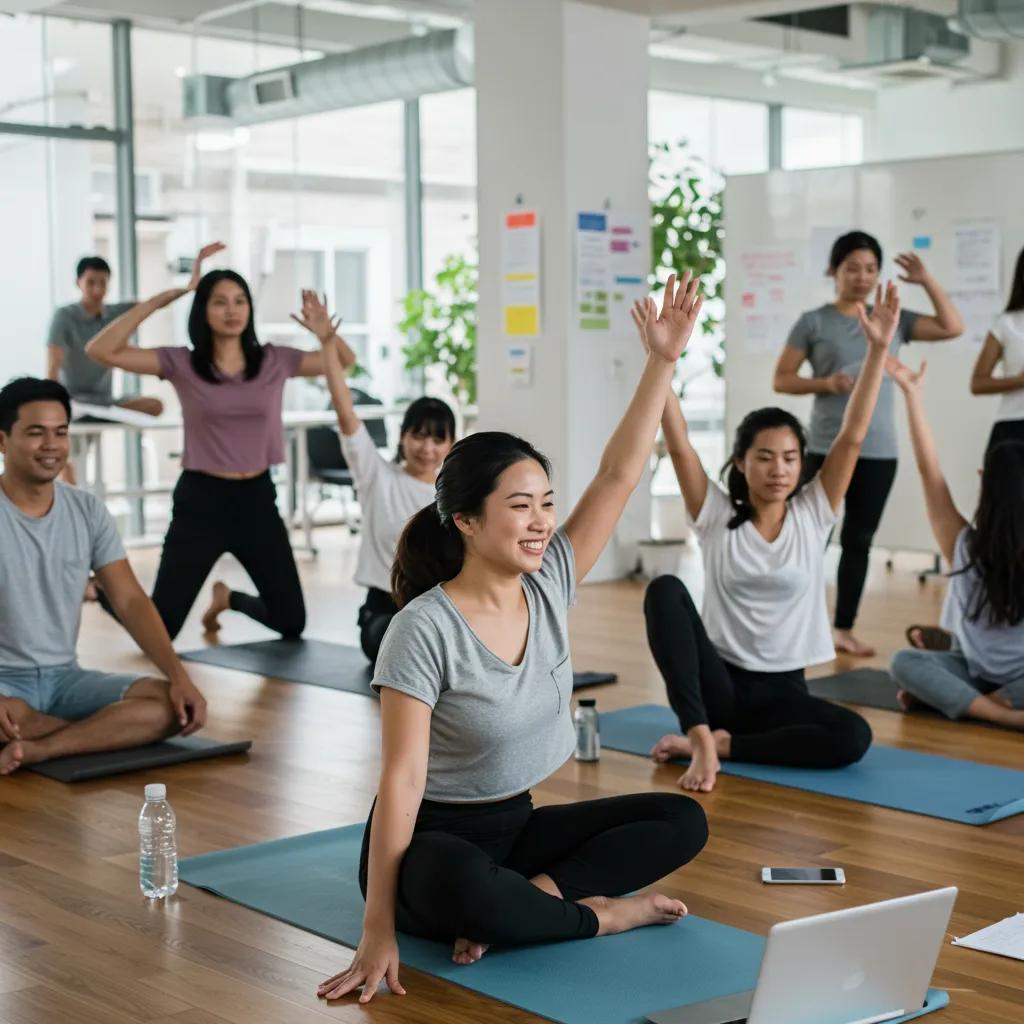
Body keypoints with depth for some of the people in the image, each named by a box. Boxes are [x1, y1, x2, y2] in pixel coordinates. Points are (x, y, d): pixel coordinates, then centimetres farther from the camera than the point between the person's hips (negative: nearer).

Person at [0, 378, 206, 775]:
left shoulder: (88, 511, 4)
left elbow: (130, 602, 1)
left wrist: (180, 678, -14)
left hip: (64, 678, 5)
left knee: (172, 703, -19)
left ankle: (36, 750, -28)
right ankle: (111, 730, -13)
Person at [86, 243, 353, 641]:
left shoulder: (274, 360, 1)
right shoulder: (181, 363, -7)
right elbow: (100, 351, -17)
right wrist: (167, 295, -18)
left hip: (257, 498, 3)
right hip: (200, 500, -3)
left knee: (292, 623, 8)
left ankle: (227, 598, 39)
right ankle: (106, 585, 32)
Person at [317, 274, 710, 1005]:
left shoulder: (548, 585, -5)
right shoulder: (426, 628, -23)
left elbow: (620, 476, -9)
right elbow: (401, 780, -25)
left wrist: (663, 361, -17)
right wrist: (379, 928, -27)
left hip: (515, 825, 7)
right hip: (435, 839, -7)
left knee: (682, 822, -5)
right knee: (465, 890, -41)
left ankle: (529, 896, -15)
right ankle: (599, 912, -14)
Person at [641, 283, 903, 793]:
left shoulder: (813, 515, 1)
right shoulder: (716, 517, -2)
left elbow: (852, 436, -9)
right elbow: (679, 443, -14)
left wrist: (878, 350, -18)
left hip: (781, 691, 1)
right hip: (719, 682, -1)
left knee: (853, 737, -30)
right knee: (665, 590, -28)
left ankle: (721, 743, -14)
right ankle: (700, 736, -32)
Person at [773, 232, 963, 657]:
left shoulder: (893, 319, 9)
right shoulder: (814, 322, -1)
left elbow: (953, 327, 3)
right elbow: (781, 379, -1)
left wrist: (927, 282, -1)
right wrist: (826, 383, -16)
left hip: (879, 452, 4)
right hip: (828, 449, -3)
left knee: (859, 540, 9)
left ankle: (844, 629, 18)